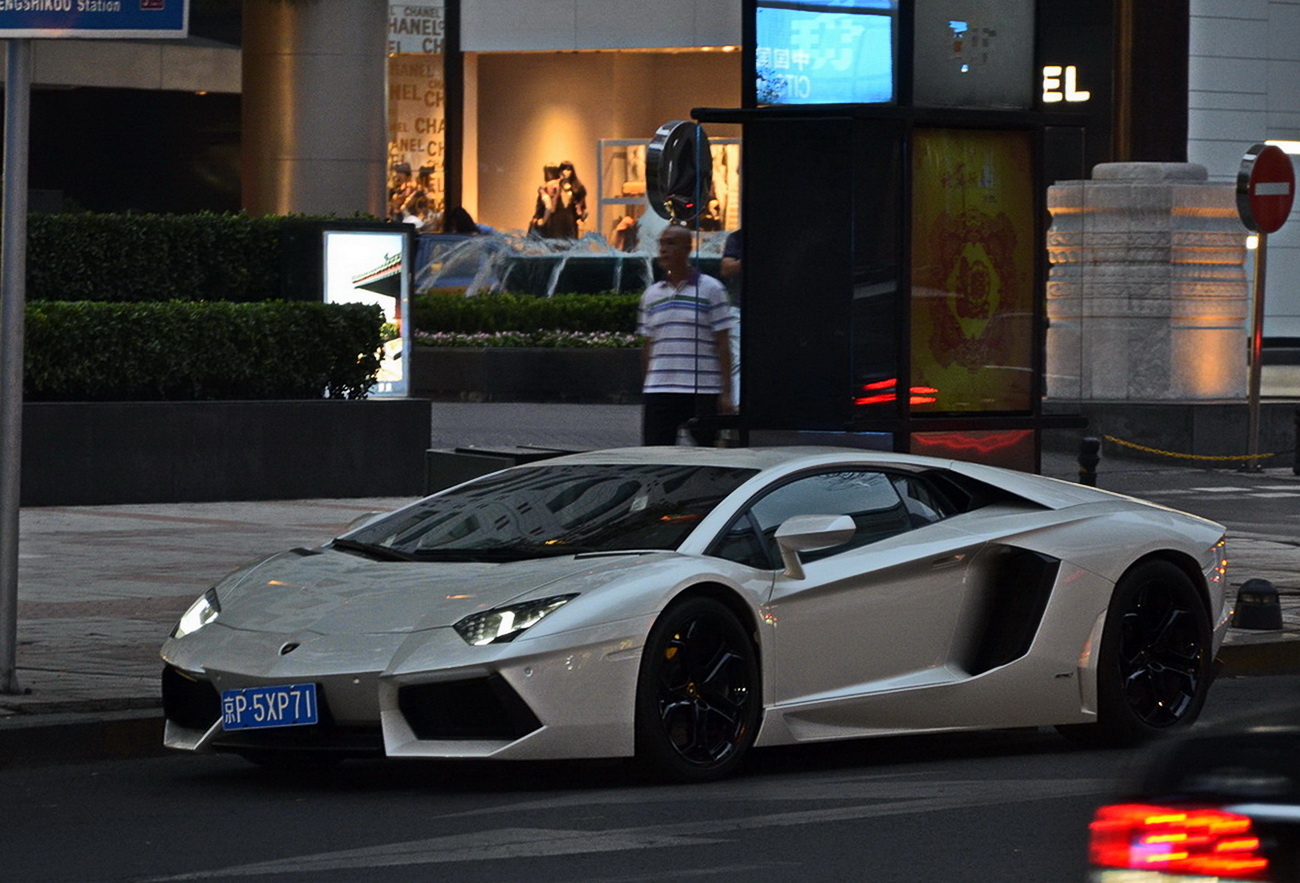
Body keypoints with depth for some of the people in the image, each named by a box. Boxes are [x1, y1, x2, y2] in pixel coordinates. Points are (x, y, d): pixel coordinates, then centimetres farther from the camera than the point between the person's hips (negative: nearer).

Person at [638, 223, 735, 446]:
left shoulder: (710, 290, 2)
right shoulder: (652, 295, 14)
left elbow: (723, 344, 0)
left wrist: (726, 393, -6)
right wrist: (646, 387, 12)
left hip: (703, 392, -3)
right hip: (658, 392, 3)